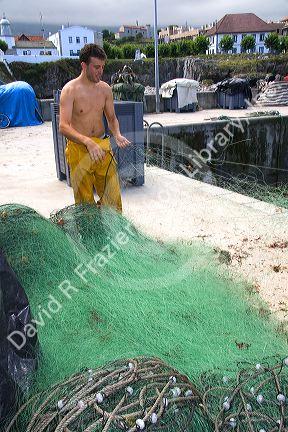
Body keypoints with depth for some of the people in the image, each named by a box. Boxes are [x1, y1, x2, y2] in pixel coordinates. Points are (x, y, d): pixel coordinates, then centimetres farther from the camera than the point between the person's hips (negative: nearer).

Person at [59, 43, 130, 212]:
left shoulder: (105, 89, 5)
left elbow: (112, 117, 15)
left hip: (103, 146, 4)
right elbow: (63, 126, -20)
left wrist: (117, 135, -8)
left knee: (112, 195, 6)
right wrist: (88, 142, -36)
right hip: (79, 148, -4)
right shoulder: (70, 90, -11)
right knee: (84, 199, 5)